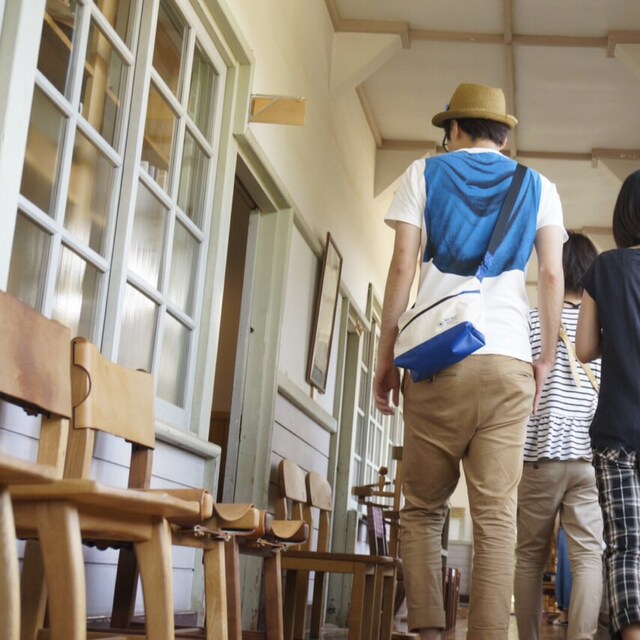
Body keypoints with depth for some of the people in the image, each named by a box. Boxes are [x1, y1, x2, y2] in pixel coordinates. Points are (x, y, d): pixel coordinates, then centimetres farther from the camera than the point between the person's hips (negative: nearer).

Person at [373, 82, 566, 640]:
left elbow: (402, 267, 3)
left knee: (423, 510, 6)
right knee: (496, 516, -3)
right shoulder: (537, 187, 17)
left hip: (436, 360, -1)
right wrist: (547, 359, 13)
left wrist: (386, 357, 5)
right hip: (509, 363, 1)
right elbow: (552, 276, 6)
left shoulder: (424, 174, 13)